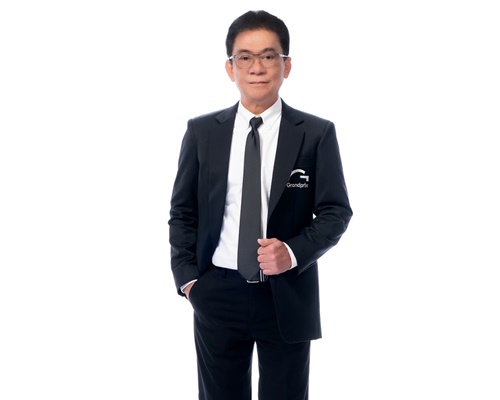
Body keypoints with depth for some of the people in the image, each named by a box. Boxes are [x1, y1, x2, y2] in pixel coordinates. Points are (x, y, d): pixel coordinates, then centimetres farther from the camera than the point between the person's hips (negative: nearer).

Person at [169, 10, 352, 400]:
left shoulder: (317, 133, -2)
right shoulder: (201, 131, 3)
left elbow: (336, 211, -1)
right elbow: (183, 211, 7)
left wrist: (294, 251, -17)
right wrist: (187, 276, -3)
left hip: (289, 297, -1)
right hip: (217, 295, 1)